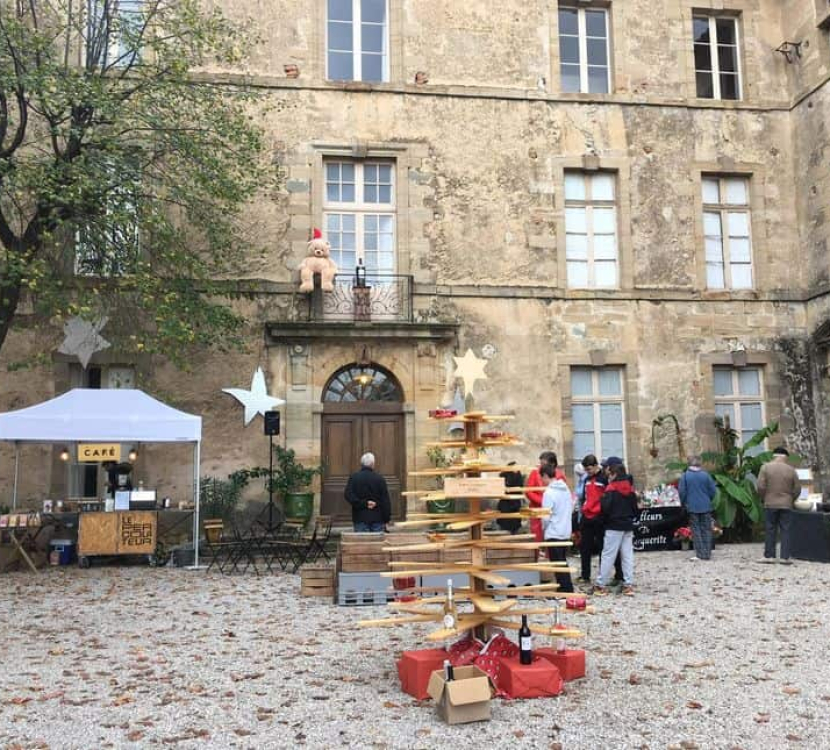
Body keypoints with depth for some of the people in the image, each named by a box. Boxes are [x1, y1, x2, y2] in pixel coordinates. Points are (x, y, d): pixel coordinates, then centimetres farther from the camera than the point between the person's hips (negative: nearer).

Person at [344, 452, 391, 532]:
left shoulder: (354, 477, 1)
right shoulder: (379, 478, -1)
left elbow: (348, 495, -13)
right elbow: (385, 500, -1)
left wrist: (363, 503, -12)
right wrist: (386, 519, 4)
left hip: (360, 518, 0)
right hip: (377, 518, 0)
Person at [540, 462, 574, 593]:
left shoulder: (549, 492, -17)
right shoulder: (566, 489, 5)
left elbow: (546, 515, -16)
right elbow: (571, 508, 13)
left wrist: (544, 527, 1)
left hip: (553, 533, -7)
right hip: (566, 531, 8)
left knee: (557, 563, 1)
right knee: (563, 561, 17)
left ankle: (564, 589, 4)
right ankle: (568, 588, 22)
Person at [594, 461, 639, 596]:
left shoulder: (612, 488, -12)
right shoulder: (630, 488, 8)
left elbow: (605, 507, -18)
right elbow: (635, 508, 13)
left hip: (614, 526, -6)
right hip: (628, 526, 6)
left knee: (608, 556, -2)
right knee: (627, 555, 7)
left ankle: (601, 585, 1)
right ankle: (628, 585, 7)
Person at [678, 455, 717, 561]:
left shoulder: (685, 475, -6)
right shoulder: (706, 475, -3)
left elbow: (681, 491, -6)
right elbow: (713, 490, -1)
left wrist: (683, 503, 9)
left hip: (692, 507, -1)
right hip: (705, 507, 1)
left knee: (696, 530, 4)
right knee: (706, 530, 9)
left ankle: (700, 554, -1)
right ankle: (707, 554, 10)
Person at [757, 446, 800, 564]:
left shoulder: (766, 467, -4)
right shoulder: (791, 470, 1)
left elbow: (760, 486, -9)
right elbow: (797, 489, 2)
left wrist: (764, 498, 6)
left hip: (770, 503, -1)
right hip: (786, 505, 1)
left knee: (770, 530, 4)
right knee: (785, 531, 5)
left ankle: (769, 556, 4)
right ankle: (785, 557, 3)